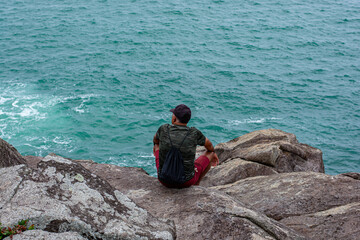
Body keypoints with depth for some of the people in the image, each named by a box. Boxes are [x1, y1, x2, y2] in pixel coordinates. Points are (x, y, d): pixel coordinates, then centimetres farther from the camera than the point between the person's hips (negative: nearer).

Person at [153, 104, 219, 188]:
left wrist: (155, 145, 39)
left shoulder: (164, 129, -11)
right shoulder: (194, 133, -14)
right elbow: (208, 144, 8)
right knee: (210, 153, 19)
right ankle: (196, 184, 37)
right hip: (186, 182, -2)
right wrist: (213, 152, 32)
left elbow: (156, 139, 14)